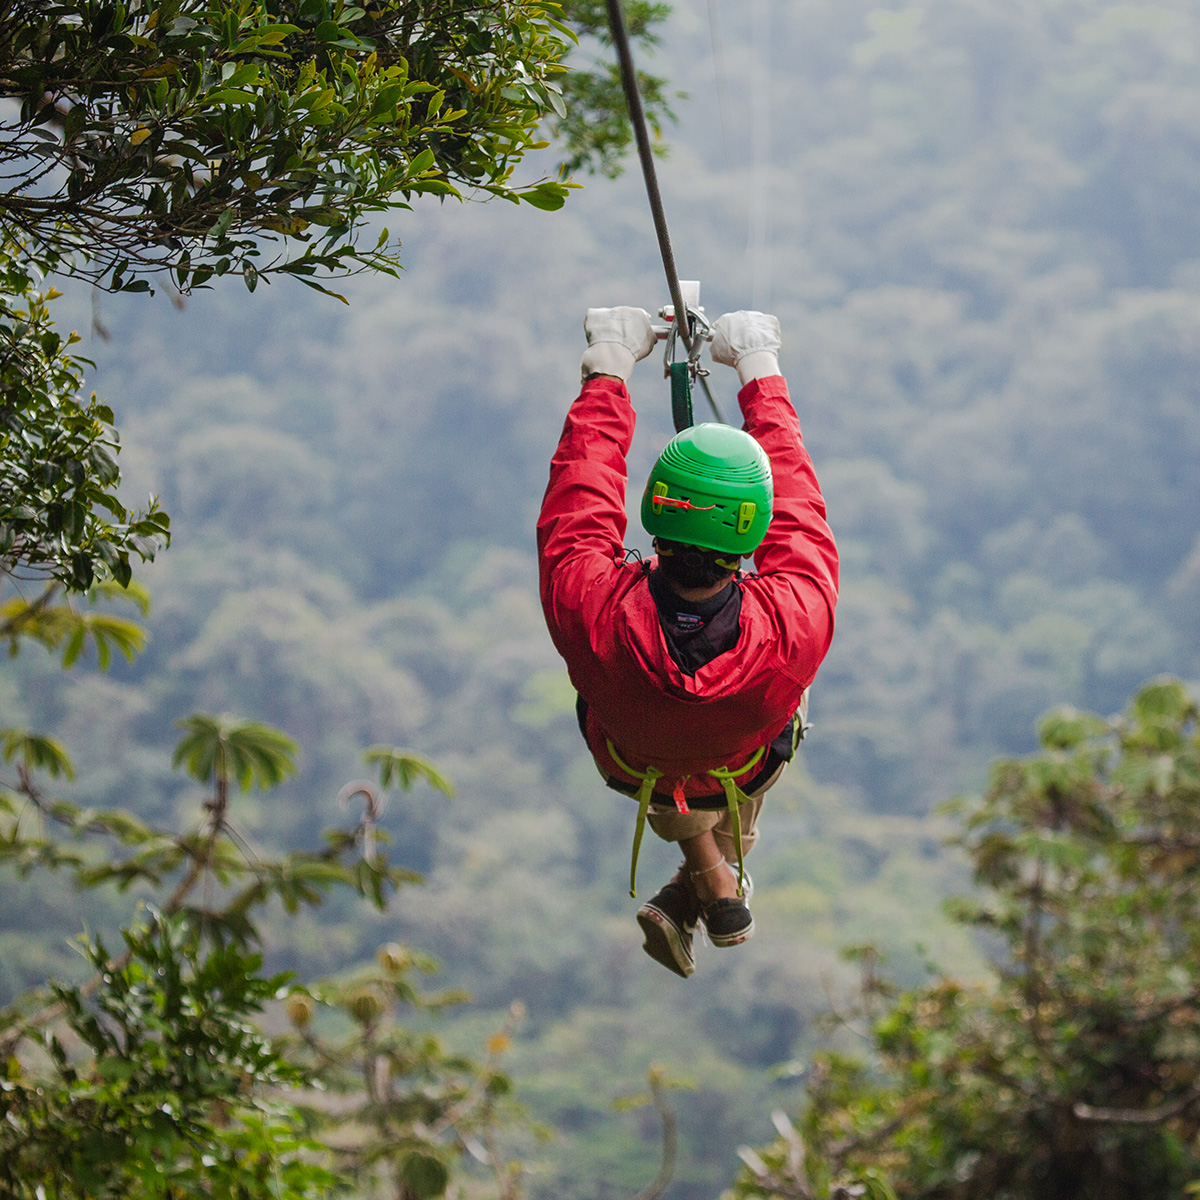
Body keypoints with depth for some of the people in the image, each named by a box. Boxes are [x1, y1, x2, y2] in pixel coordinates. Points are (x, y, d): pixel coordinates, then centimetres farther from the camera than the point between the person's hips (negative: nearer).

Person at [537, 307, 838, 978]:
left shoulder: (591, 614, -46)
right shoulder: (796, 626, -44)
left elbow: (579, 496, -27)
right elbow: (799, 504, -25)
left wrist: (607, 370, -12)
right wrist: (760, 369, -11)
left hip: (631, 764, 0)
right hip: (747, 769, 0)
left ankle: (716, 889, 39)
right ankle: (690, 898, 44)